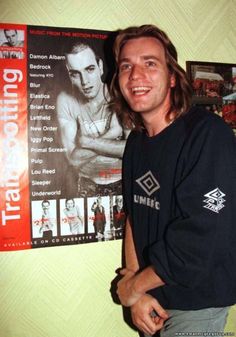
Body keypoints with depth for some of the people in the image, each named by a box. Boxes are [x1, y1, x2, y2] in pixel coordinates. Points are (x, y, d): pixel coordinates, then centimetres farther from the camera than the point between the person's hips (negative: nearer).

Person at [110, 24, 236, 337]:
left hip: (196, 302, -6)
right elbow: (134, 216, 3)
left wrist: (133, 285, -13)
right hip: (152, 296, 7)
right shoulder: (136, 141, 2)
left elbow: (198, 245, -26)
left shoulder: (209, 135, -22)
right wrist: (137, 293, -7)